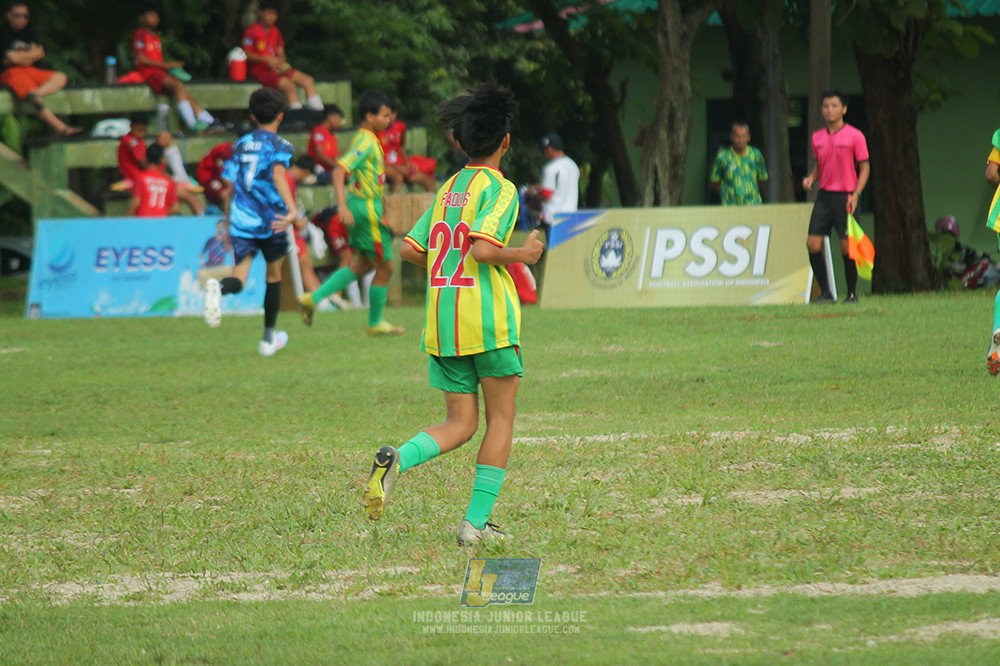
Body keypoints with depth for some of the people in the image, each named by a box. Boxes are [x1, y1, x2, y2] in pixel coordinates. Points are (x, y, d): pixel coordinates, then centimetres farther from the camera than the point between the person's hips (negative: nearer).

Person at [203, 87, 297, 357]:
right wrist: (292, 209, -32)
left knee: (239, 278, -8)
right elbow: (278, 175, -21)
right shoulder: (279, 145, 0)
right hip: (270, 220, -3)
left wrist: (229, 223, 28)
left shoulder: (241, 145, 15)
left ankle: (218, 287, -45)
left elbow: (229, 189, 17)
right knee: (273, 275, 19)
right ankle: (268, 339, 27)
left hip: (241, 222, 3)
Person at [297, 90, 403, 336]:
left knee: (362, 265, 18)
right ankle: (375, 323, 14)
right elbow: (339, 171, -26)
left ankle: (313, 298, 15)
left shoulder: (368, 140, 13)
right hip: (367, 207, -10)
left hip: (365, 206, 10)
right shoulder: (366, 142, -18)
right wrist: (343, 206, -35)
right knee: (384, 267, 1)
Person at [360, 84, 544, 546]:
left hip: (441, 320, 6)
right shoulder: (499, 189, -7)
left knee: (460, 424, 10)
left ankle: (397, 459, -19)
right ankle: (476, 522, 2)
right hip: (487, 318, -6)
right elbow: (483, 249, -21)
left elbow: (410, 249, 12)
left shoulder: (448, 189, 14)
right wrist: (523, 254, -5)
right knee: (501, 420, 7)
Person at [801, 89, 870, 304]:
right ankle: (825, 292, 6)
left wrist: (856, 194, -14)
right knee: (813, 244, -4)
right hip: (824, 195, 5)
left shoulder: (854, 136, -4)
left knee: (847, 247, -7)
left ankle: (852, 293, 7)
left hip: (845, 197, -5)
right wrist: (811, 178, 2)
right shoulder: (817, 137, 11)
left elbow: (864, 167, -2)